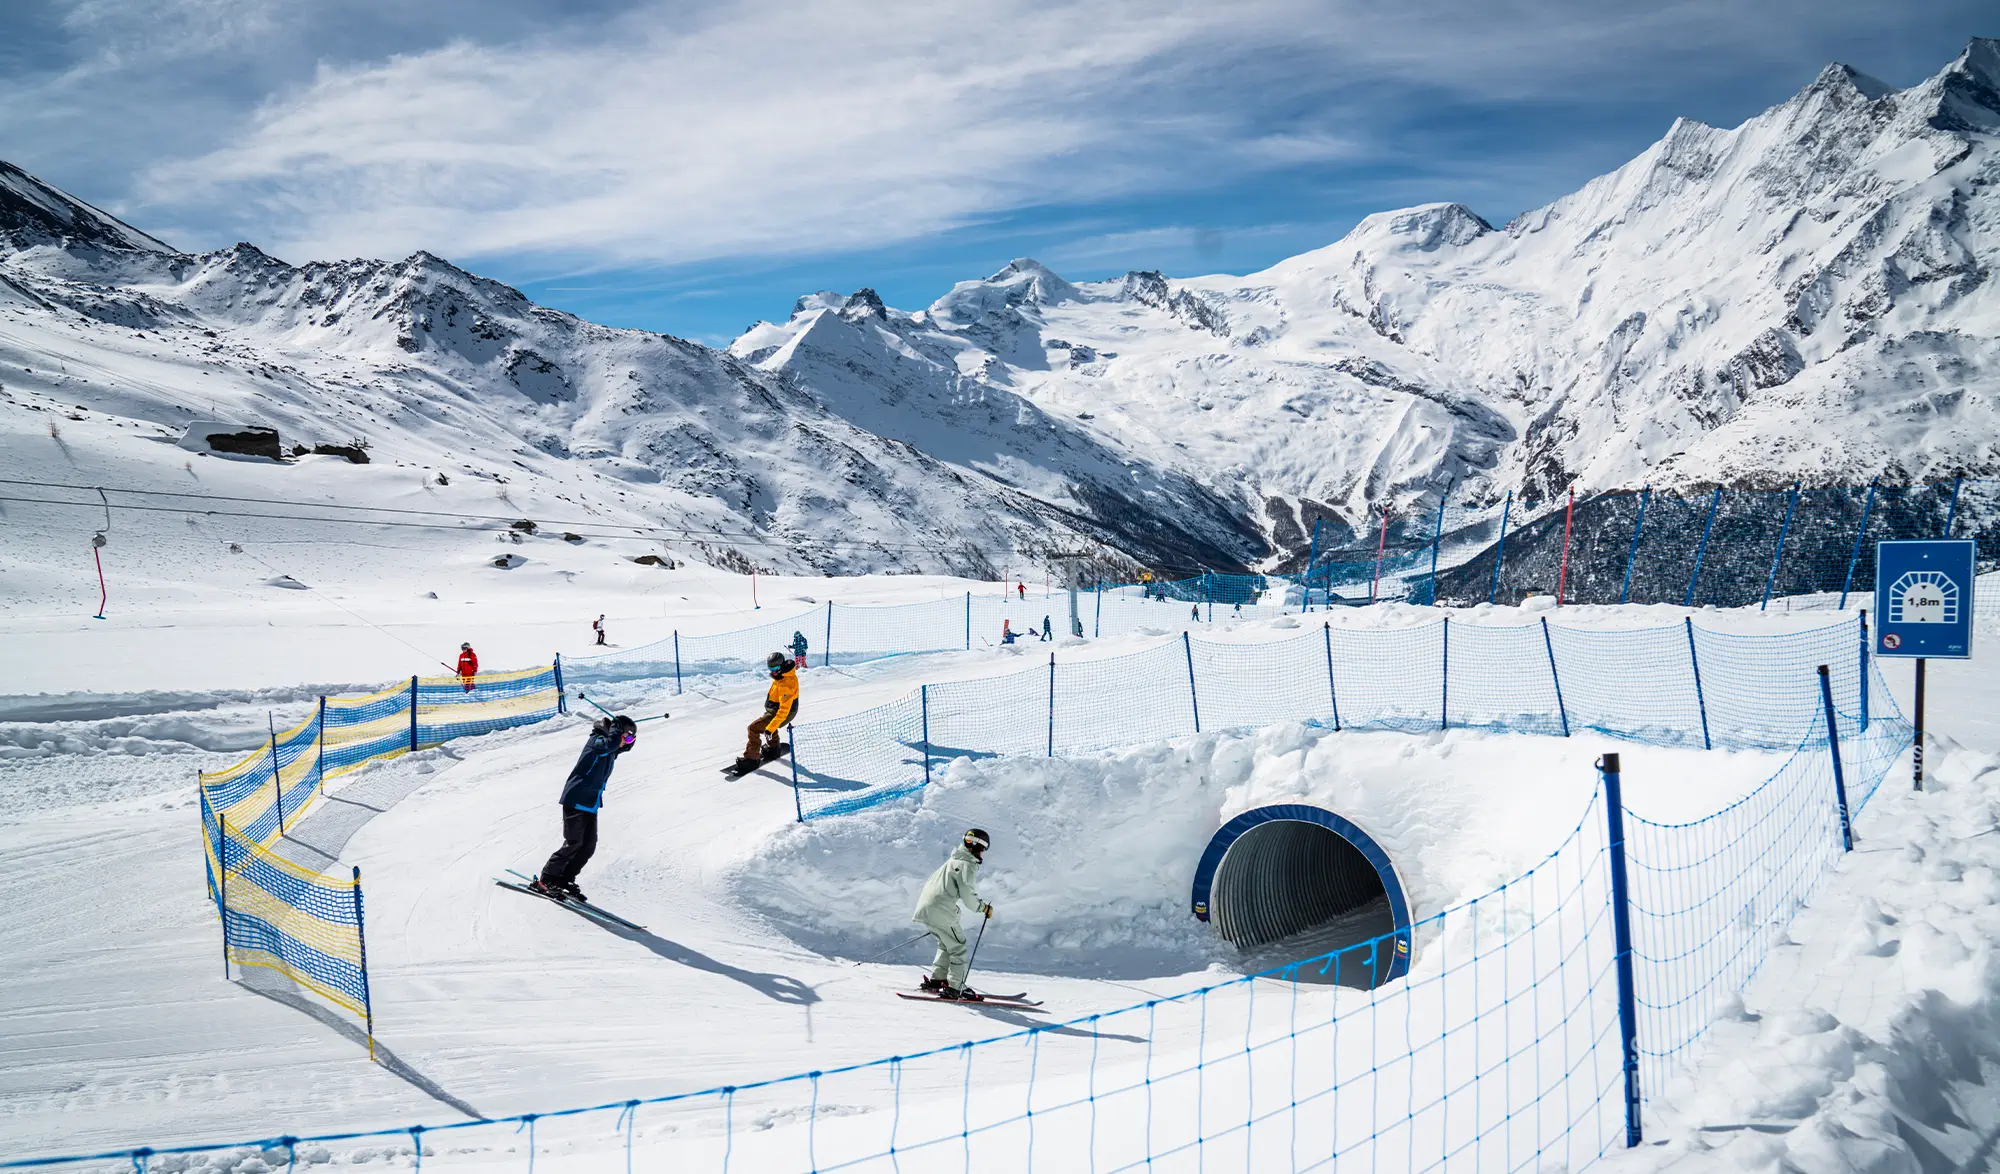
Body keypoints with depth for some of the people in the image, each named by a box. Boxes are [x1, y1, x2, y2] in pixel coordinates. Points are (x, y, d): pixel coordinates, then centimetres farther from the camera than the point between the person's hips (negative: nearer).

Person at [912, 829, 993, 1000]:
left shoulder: (954, 861, 21)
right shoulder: (967, 865, -9)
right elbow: (967, 894, -16)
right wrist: (984, 908, -2)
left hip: (925, 907, 9)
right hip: (941, 912, -9)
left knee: (946, 945, 23)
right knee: (958, 948, 0)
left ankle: (935, 980, 20)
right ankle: (954, 988, -3)